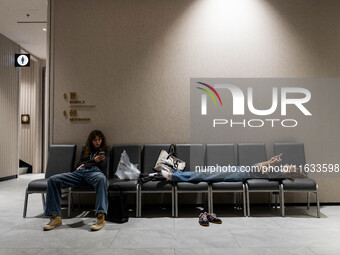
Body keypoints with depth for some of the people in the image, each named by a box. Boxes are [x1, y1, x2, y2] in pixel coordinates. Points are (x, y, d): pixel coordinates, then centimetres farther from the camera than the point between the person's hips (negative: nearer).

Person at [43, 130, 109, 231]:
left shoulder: (104, 152, 30)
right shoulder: (85, 152, 37)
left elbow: (101, 164, 10)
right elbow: (78, 165, 21)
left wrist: (85, 164, 12)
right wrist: (93, 160, 9)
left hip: (94, 172, -4)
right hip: (78, 173, 4)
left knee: (102, 179, -44)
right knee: (52, 180, -21)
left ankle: (101, 217, -53)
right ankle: (56, 217, -25)